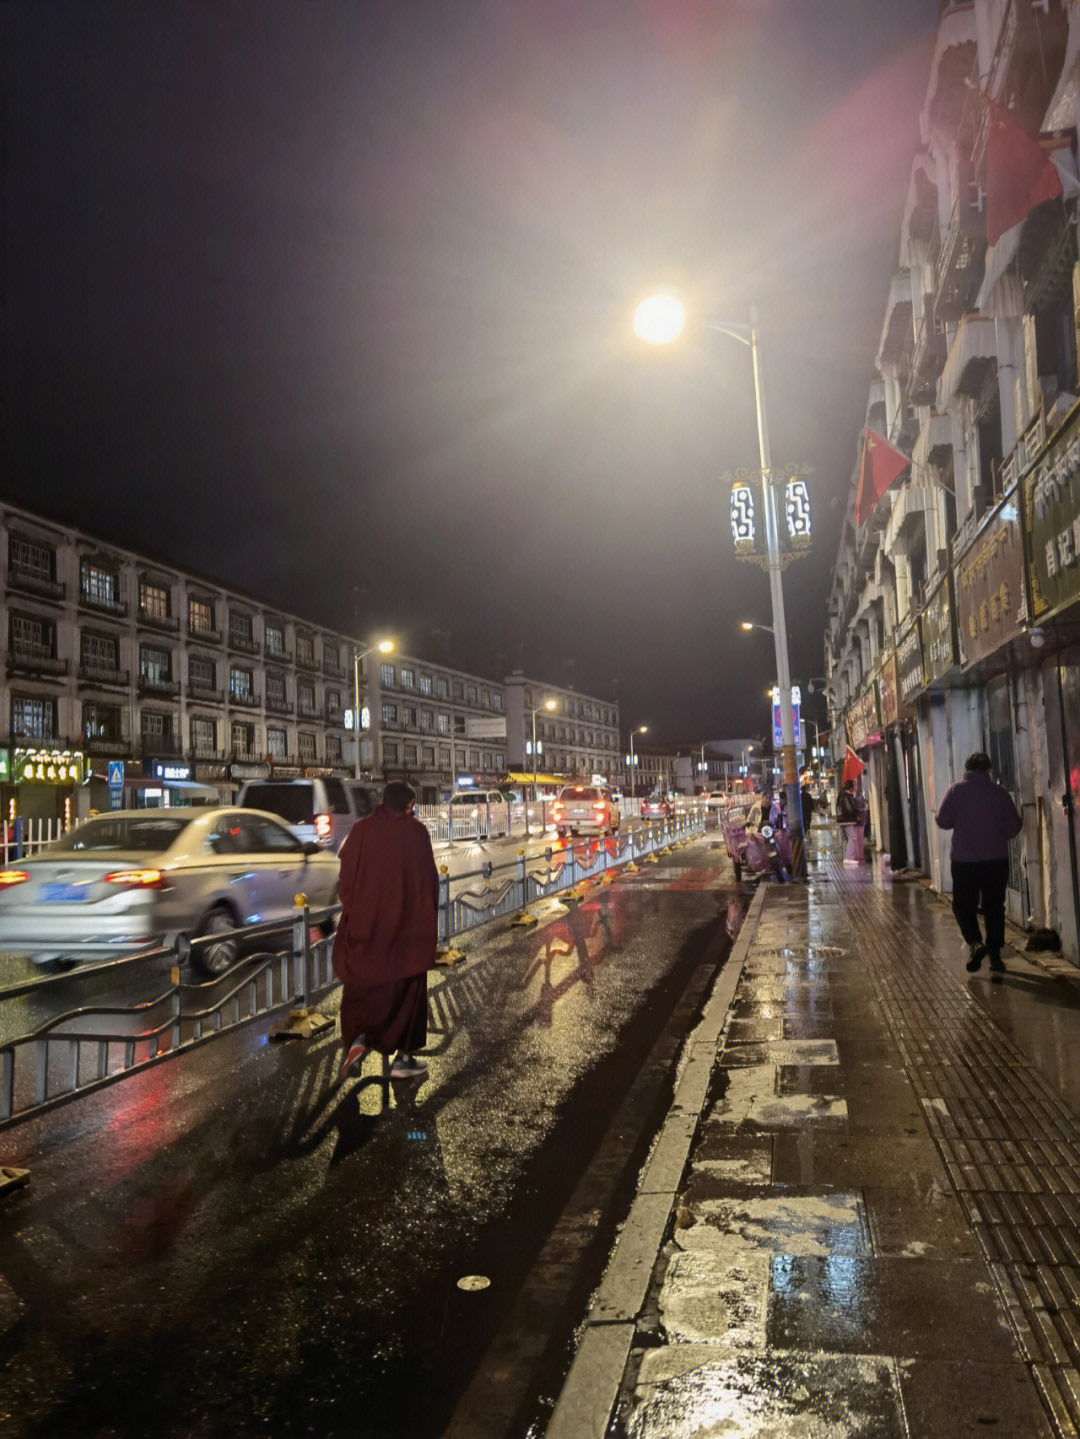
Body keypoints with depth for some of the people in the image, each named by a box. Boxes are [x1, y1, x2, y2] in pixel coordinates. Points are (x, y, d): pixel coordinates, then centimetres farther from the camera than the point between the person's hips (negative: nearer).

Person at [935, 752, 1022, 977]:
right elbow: (1015, 824, 2)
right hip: (996, 858, 2)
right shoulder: (999, 792, 0)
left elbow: (943, 821, -6)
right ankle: (995, 954, 10)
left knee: (963, 905, 8)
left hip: (965, 859, -2)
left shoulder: (956, 790, -4)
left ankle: (975, 943, -14)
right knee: (994, 907, 10)